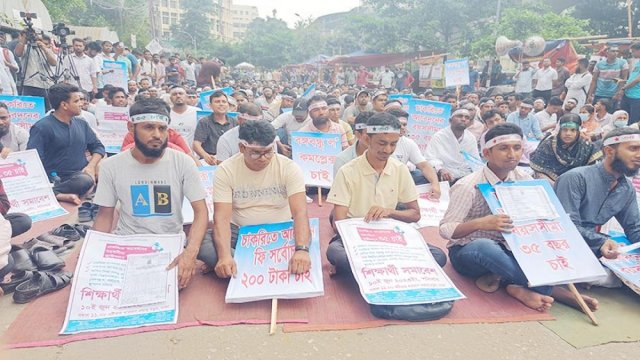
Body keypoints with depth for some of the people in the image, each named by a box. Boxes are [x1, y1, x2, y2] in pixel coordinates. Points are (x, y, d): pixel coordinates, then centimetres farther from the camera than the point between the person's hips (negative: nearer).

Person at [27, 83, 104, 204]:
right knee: (85, 181, -38)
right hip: (57, 182, -8)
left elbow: (98, 146, 19)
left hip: (82, 176, 8)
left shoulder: (82, 124, 15)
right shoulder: (42, 127, -5)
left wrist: (91, 166, -3)